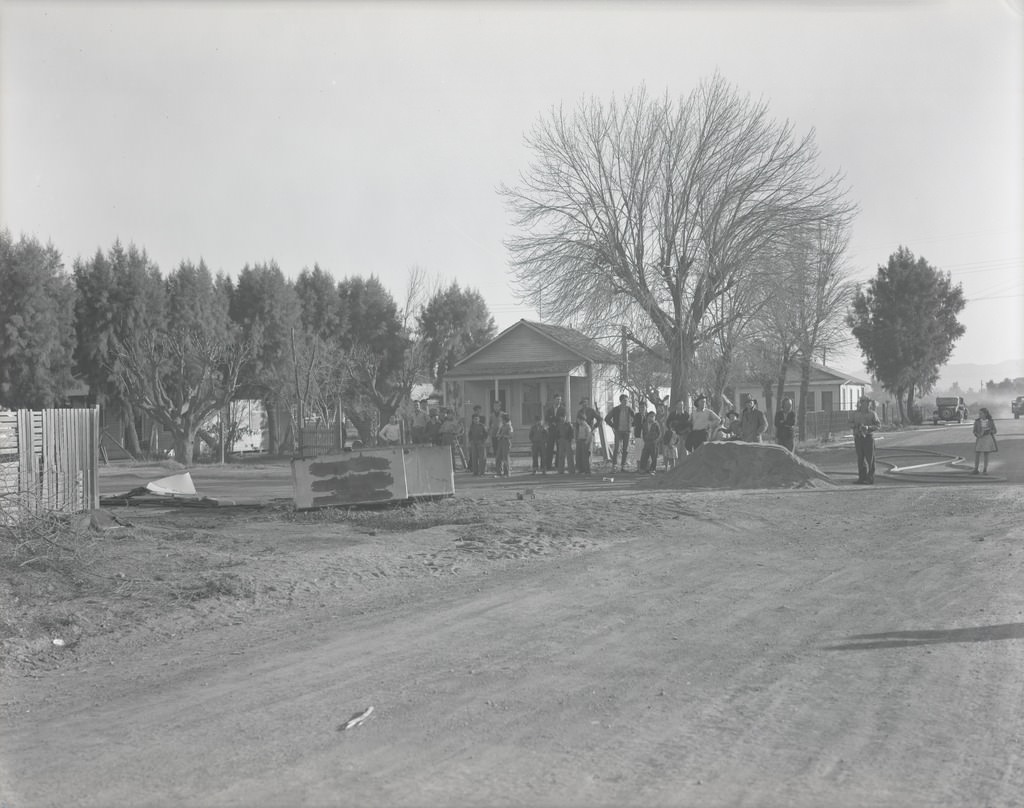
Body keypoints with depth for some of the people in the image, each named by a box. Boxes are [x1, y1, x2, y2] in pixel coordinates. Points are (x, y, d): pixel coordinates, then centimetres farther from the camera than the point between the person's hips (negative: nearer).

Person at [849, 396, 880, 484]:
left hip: (868, 437, -3)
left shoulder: (872, 413, 0)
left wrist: (868, 427, -18)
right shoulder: (855, 413, 8)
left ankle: (870, 478, 0)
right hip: (858, 437, 3)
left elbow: (878, 424, -3)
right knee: (860, 458, 5)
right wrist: (856, 426, -8)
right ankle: (862, 478, 10)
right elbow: (850, 423, 13)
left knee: (870, 458, -4)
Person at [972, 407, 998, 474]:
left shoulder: (990, 421, -4)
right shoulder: (977, 421, -3)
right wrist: (978, 435, -20)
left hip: (988, 438, 0)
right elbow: (974, 431, 1)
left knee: (986, 454, 4)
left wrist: (989, 431, -19)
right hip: (979, 439, 1)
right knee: (977, 454, -3)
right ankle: (976, 469, 7)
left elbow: (994, 431, 1)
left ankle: (985, 470, 12)